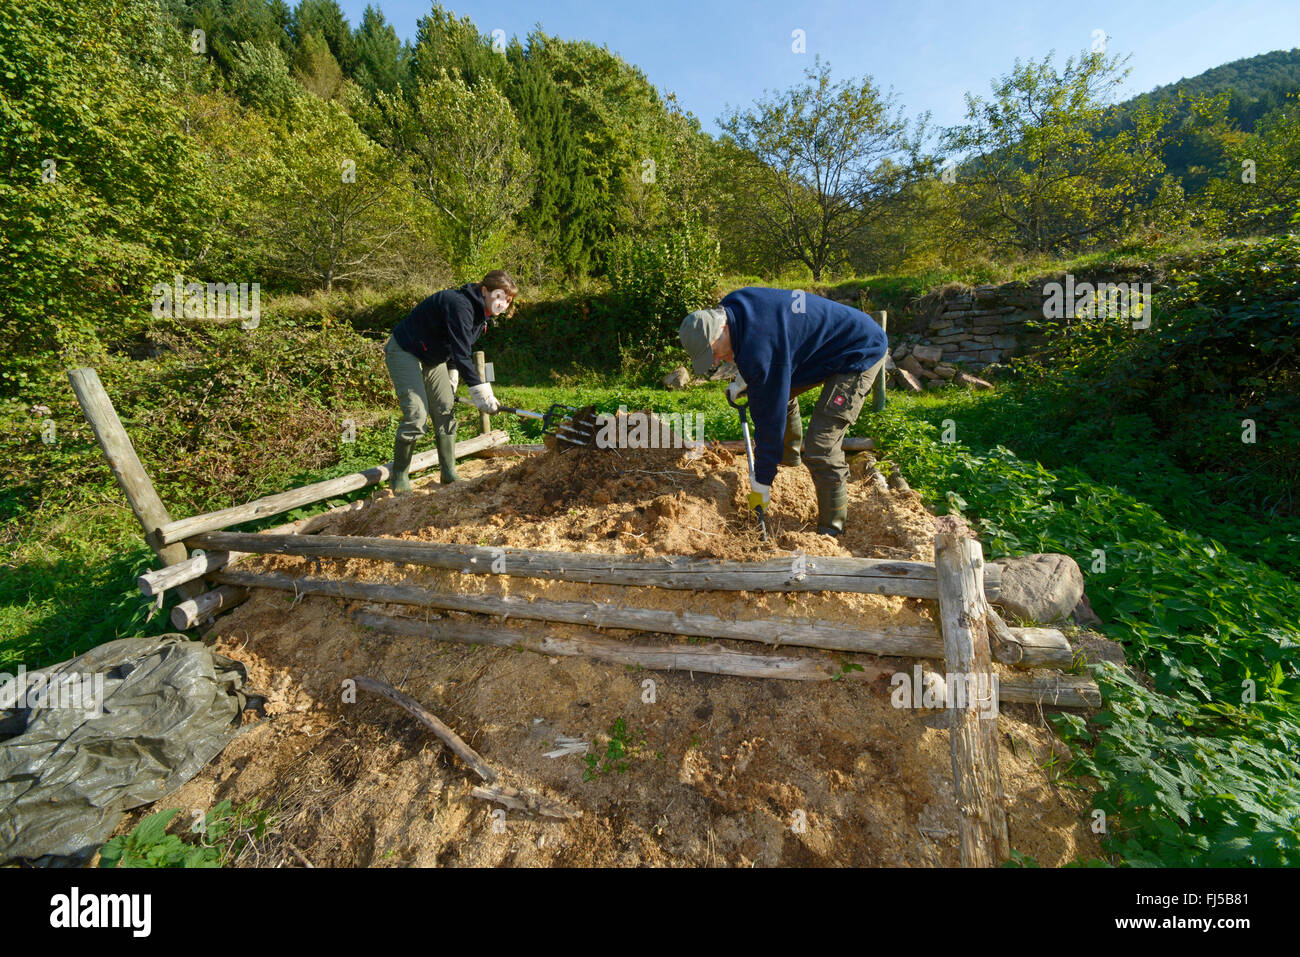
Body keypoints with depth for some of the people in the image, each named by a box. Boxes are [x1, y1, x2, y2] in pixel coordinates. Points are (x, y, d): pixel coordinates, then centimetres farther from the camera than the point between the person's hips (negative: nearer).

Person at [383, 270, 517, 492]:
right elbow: (462, 354, -33)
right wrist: (480, 391, -33)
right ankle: (399, 477, -1)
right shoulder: (460, 306, -30)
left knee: (445, 411, 2)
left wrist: (452, 373, 9)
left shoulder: (481, 312, 0)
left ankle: (449, 473, 10)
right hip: (404, 352, -9)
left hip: (433, 357, 9)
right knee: (416, 415, -16)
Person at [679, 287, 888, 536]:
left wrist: (761, 484, -19)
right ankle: (790, 456, 47)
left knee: (819, 448, -16)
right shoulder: (732, 305, -7)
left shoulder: (759, 351, -34)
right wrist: (742, 381, 12)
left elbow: (770, 419, -28)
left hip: (862, 354, -10)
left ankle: (832, 531, 1)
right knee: (779, 391, 23)